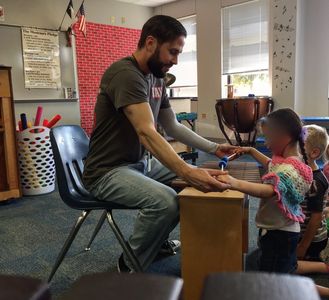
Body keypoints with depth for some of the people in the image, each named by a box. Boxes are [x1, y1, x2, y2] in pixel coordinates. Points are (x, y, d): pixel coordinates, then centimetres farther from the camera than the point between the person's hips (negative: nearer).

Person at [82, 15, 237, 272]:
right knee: (165, 201, -33)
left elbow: (173, 127, 13)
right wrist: (189, 173, -43)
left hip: (141, 164, 9)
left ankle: (158, 239, 25)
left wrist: (214, 148, 5)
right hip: (108, 172, -9)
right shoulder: (125, 74, -22)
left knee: (199, 181, 8)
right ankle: (129, 268, -6)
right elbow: (147, 133, -34)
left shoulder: (157, 79, 8)